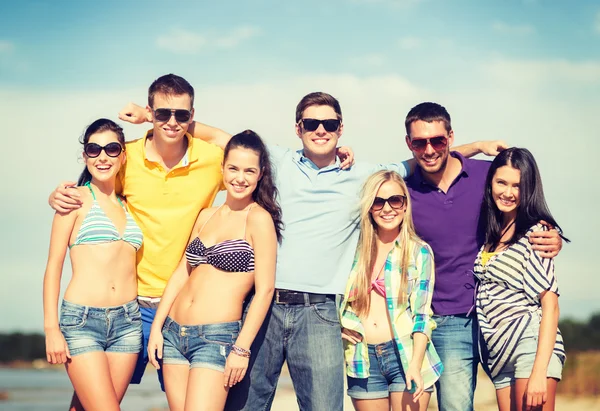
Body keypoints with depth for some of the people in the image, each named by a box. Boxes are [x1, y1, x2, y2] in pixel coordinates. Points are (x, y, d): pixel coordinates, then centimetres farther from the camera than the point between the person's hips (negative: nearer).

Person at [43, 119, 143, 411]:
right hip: (82, 321, -4)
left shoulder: (128, 202, 14)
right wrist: (51, 328, -8)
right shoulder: (78, 198, 1)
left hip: (127, 321, 4)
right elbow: (54, 266, -2)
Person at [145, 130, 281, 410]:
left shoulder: (258, 218, -8)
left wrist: (241, 349, -13)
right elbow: (181, 273, 14)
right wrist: (157, 327, 8)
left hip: (216, 338, -6)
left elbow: (265, 289, -11)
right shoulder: (207, 216, 12)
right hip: (173, 332, 6)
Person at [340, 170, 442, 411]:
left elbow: (421, 314, -4)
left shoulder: (419, 252, 1)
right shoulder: (355, 249, 8)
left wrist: (415, 364, -15)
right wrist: (336, 325, -1)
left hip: (405, 356, -3)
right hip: (364, 361, 3)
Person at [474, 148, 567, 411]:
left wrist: (539, 372, -19)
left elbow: (550, 305, -11)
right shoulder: (491, 234, 15)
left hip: (532, 343, -7)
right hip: (499, 351, 7)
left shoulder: (536, 232, -5)